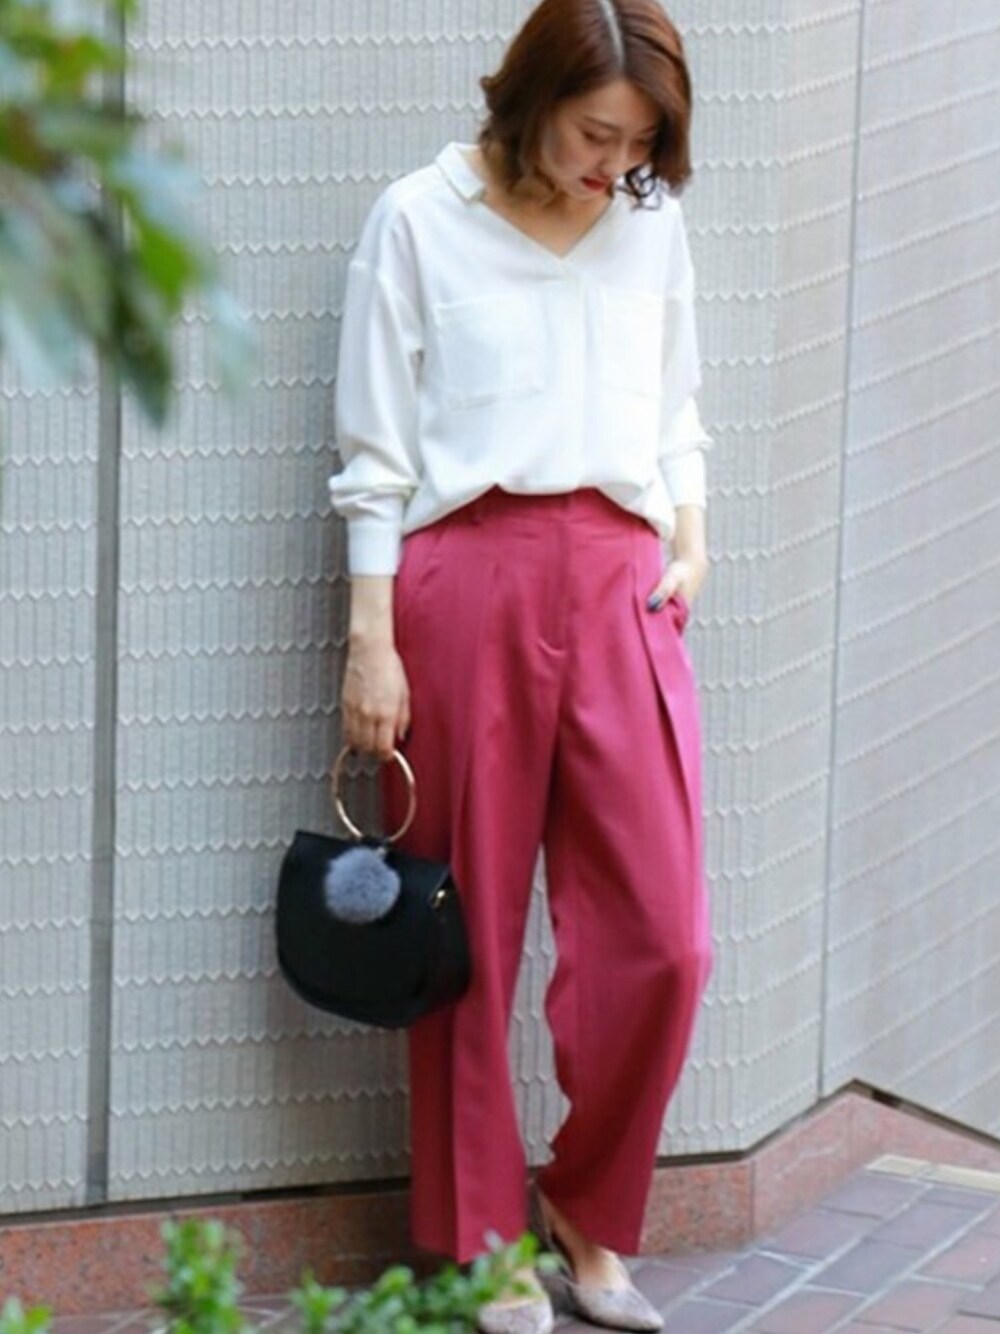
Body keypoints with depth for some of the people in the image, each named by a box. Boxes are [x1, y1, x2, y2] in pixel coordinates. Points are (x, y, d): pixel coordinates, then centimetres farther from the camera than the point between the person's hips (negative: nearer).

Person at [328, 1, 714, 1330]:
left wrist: (691, 537, 6)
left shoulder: (651, 225, 11)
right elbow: (376, 455, -1)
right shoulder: (419, 220, -1)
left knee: (663, 936, -4)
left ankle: (590, 1212, 16)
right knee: (471, 940, 3)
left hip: (621, 585, 4)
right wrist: (372, 641, -5)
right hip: (467, 583, -3)